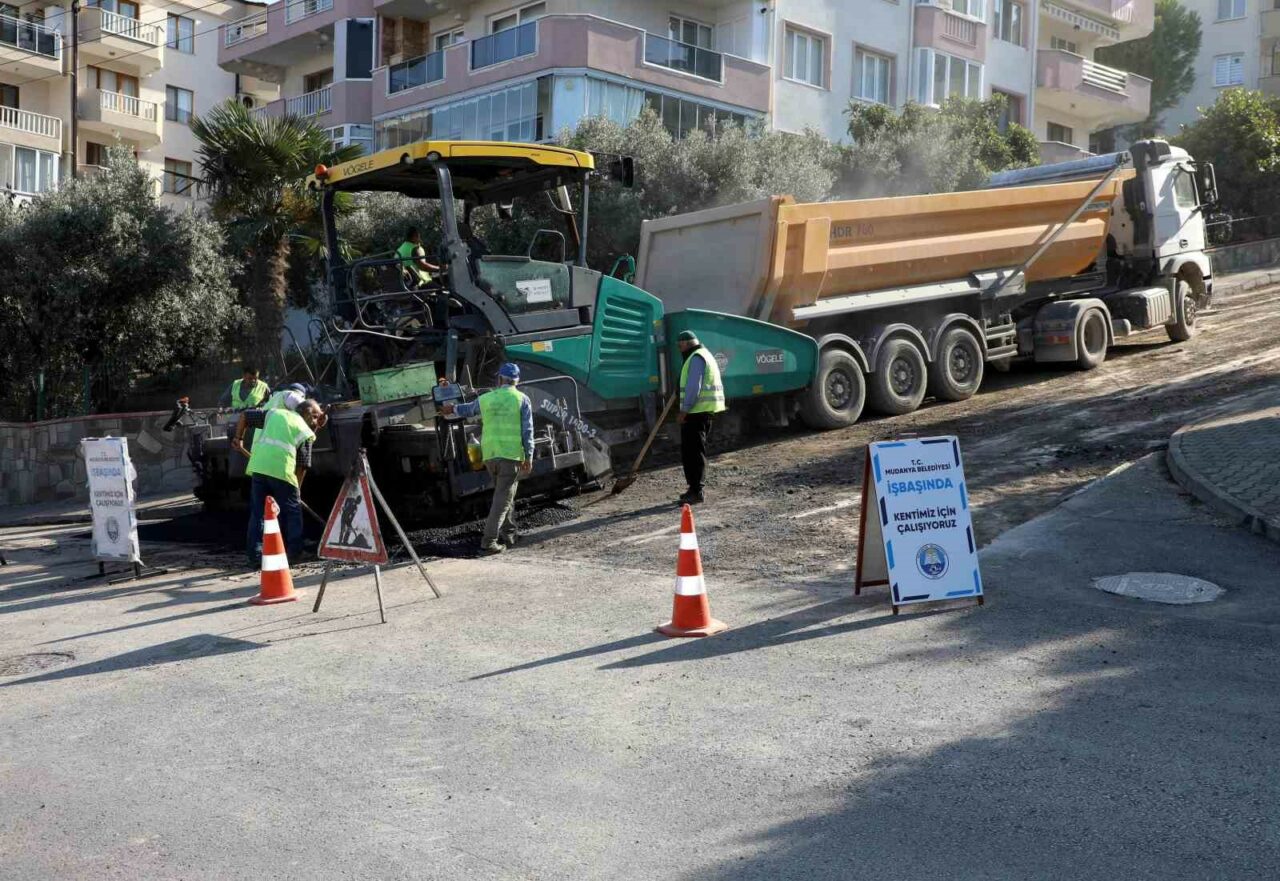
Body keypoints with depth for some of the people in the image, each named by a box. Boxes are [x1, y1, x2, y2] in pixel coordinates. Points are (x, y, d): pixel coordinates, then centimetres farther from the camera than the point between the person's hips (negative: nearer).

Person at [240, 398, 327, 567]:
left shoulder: (274, 412, 23)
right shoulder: (305, 431, 12)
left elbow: (246, 416, 25)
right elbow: (302, 466, 9)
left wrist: (238, 438, 35)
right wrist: (297, 489, 17)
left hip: (258, 466, 4)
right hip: (282, 469, -4)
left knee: (257, 512, 11)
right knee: (292, 511, 12)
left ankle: (256, 556, 8)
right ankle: (293, 553, 12)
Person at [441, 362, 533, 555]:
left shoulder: (485, 399, 10)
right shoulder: (522, 399, 1)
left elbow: (468, 409, 30)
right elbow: (527, 430, -4)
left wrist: (453, 408, 51)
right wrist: (529, 457, -1)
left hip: (489, 454, 4)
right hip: (511, 454, -4)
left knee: (503, 493, 21)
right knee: (503, 497, -4)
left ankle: (508, 533, 28)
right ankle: (488, 541, -12)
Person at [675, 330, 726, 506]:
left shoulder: (696, 358, -11)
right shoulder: (705, 355, 23)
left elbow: (693, 386, -20)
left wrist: (684, 410, -19)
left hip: (697, 411, -11)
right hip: (704, 411, 11)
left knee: (693, 451, -11)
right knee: (693, 450, 16)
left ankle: (696, 491, -12)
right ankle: (695, 489, 22)